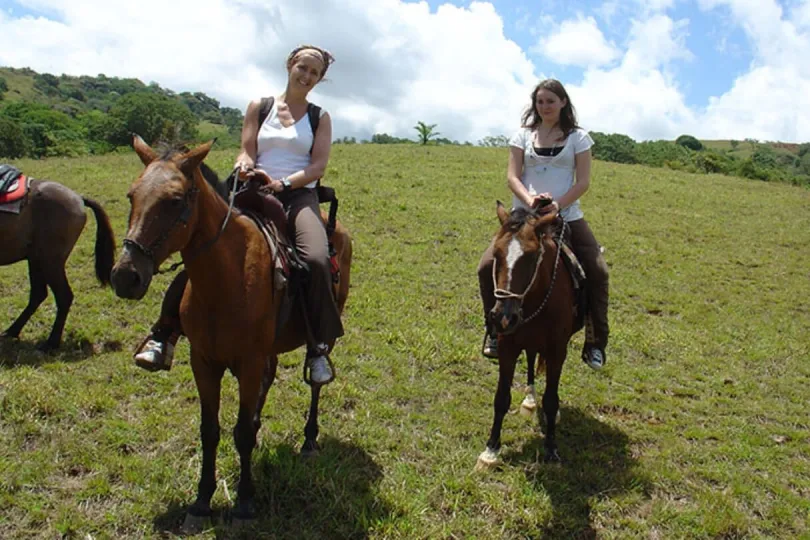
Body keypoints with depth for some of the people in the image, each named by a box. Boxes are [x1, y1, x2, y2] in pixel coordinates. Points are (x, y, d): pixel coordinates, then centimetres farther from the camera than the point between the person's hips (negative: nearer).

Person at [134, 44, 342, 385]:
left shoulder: (320, 118, 13)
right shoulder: (259, 108, 16)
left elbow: (318, 166, 0)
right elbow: (247, 153, 7)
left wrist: (282, 183, -16)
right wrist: (245, 166, -18)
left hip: (299, 197, -1)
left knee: (317, 259, -32)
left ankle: (319, 348, -21)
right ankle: (164, 335, -5)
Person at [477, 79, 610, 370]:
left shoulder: (577, 137, 5)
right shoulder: (523, 134, 8)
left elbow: (583, 181, -2)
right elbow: (512, 176, -1)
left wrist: (557, 204, -19)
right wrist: (530, 200, -20)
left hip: (566, 216, 0)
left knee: (597, 272, -12)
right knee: (487, 267, -13)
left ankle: (596, 341, 5)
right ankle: (494, 331, 6)